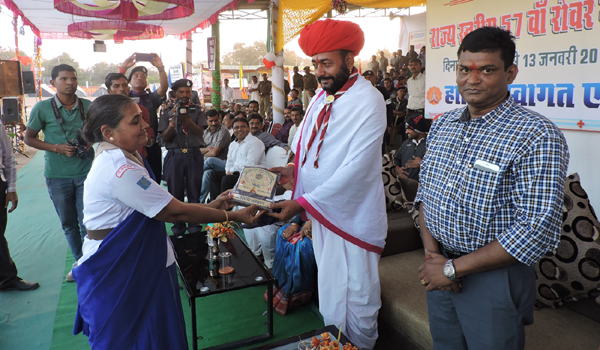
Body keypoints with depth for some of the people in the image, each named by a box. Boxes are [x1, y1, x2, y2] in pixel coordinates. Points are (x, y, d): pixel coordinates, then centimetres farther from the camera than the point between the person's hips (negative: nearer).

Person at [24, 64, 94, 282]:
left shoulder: (88, 106, 0)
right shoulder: (42, 108, -3)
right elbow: (29, 138, 4)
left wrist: (90, 142, -5)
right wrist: (56, 148, -10)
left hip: (86, 172, 0)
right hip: (57, 175, 1)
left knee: (87, 222, -1)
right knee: (68, 223, 13)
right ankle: (79, 262, 30)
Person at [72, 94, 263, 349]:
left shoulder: (120, 158, 6)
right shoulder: (119, 169, -27)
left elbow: (162, 207, 6)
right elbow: (176, 212, -24)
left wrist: (208, 207, 0)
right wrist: (234, 216, -17)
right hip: (116, 273, -9)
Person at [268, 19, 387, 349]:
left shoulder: (368, 100, -17)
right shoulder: (322, 96, 7)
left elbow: (355, 169, -23)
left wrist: (302, 203, -22)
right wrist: (295, 168, 0)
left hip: (352, 218, -7)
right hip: (322, 211, 7)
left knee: (354, 296, 7)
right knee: (328, 293, 20)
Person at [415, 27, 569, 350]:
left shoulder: (537, 137, -18)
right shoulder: (442, 125, 3)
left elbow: (538, 230, -23)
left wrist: (454, 268, -19)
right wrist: (431, 251, -7)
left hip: (494, 279, -5)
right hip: (439, 271, 6)